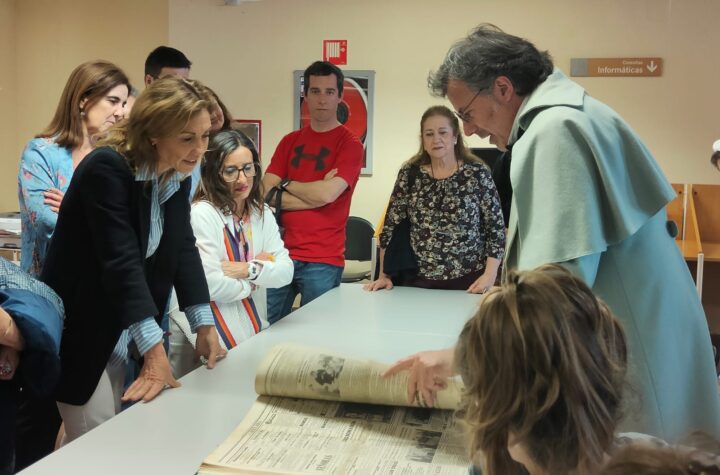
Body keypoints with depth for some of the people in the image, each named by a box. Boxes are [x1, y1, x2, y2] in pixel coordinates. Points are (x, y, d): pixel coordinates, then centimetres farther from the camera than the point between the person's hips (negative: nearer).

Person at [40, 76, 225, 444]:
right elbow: (121, 260, -30)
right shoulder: (107, 169, -24)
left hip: (122, 329, 8)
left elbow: (183, 248, 1)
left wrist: (205, 326, -5)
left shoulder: (178, 176, -1)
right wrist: (154, 352, -35)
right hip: (80, 328, -8)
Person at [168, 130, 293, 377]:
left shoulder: (262, 213, 7)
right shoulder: (202, 213, -17)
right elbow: (210, 284, -25)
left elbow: (286, 271, 1)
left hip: (253, 329, 7)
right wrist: (254, 283, -6)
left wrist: (249, 270, -18)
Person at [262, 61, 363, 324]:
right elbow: (265, 195, 1)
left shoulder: (349, 144, -3)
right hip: (281, 253, 4)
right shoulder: (290, 141, 11)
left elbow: (328, 193, -16)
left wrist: (285, 184, -1)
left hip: (322, 261, -4)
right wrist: (315, 192, -10)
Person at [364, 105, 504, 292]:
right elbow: (391, 226, 5)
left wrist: (490, 275, -12)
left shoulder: (478, 173, -3)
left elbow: (496, 228, -3)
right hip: (418, 281, 2)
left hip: (468, 281, -1)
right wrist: (384, 275, 0)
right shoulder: (409, 173, 2)